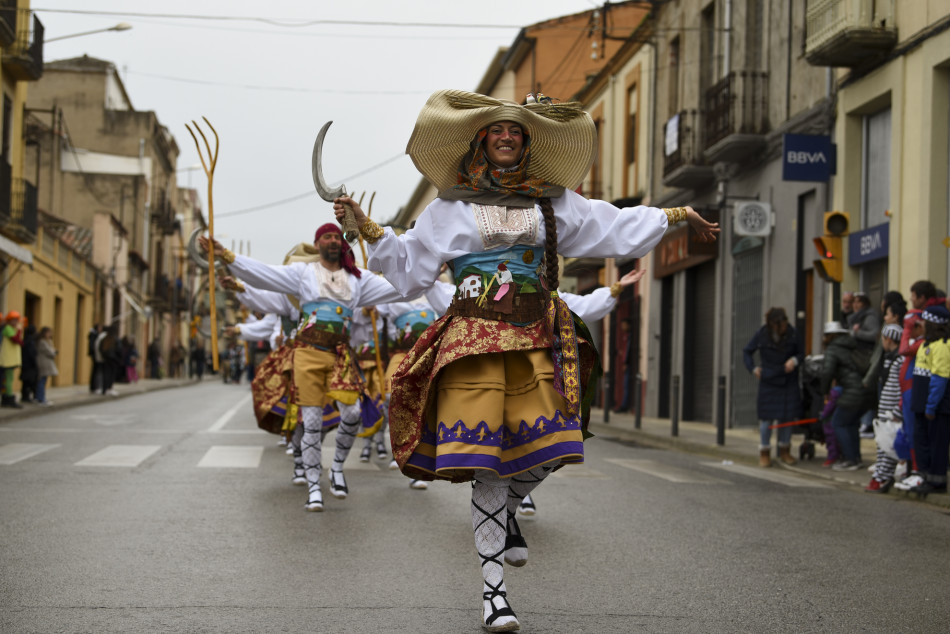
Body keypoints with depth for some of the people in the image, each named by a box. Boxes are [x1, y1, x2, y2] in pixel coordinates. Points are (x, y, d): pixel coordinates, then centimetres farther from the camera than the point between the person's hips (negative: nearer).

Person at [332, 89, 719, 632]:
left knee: (545, 449, -8)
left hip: (538, 337, 2)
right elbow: (408, 264, 10)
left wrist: (679, 215, 16)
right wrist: (365, 226, -1)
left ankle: (505, 511, 29)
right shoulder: (452, 206, 10)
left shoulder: (552, 201, 15)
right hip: (475, 336, -2)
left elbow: (619, 227, 18)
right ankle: (494, 589, 2)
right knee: (487, 462, -6)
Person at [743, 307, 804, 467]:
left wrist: (794, 360, -16)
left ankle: (784, 451, 21)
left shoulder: (791, 333, -7)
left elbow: (801, 353, 5)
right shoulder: (761, 334, -9)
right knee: (767, 417, -1)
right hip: (768, 381, -2)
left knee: (787, 417, 5)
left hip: (788, 381, 2)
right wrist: (753, 368, -6)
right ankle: (764, 453, 11)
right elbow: (747, 352, 6)